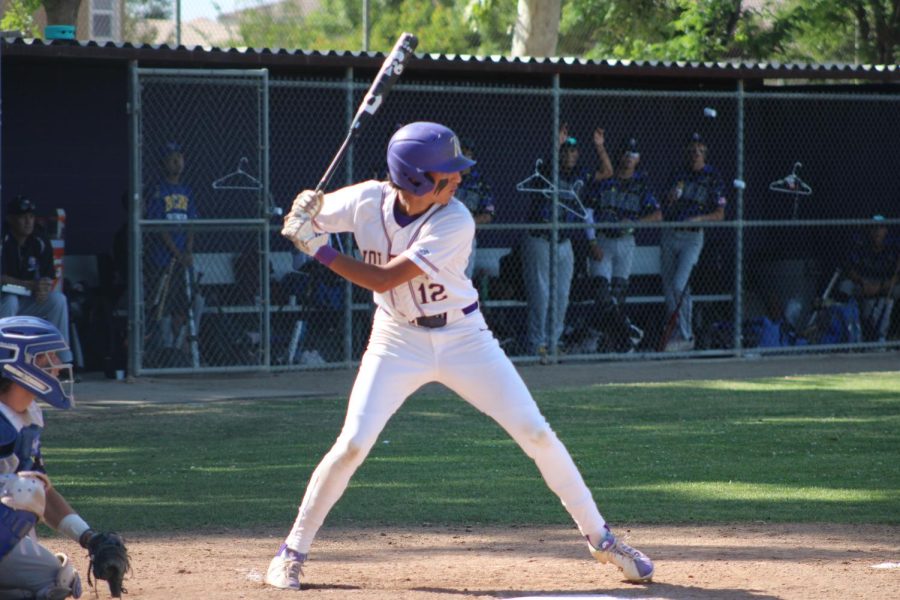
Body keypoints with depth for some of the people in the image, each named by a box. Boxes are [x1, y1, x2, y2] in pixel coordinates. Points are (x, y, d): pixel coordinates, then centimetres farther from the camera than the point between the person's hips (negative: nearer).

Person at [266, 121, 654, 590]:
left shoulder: (454, 222, -23)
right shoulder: (367, 201, -15)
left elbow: (384, 279, -28)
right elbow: (299, 226, -3)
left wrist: (321, 252, -30)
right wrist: (304, 213, -26)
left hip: (464, 340, -1)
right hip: (398, 342, 1)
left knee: (537, 435, -4)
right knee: (353, 443, -13)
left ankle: (599, 538, 11)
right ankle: (292, 552, 4)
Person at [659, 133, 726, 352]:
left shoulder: (713, 178, -1)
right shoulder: (680, 176, 12)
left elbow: (719, 214, -1)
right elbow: (666, 211, 15)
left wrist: (698, 218, -17)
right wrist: (671, 199, -7)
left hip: (692, 237, -5)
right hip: (670, 235, 5)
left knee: (679, 286, -17)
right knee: (668, 287, 6)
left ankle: (684, 337, -10)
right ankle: (674, 333, 16)